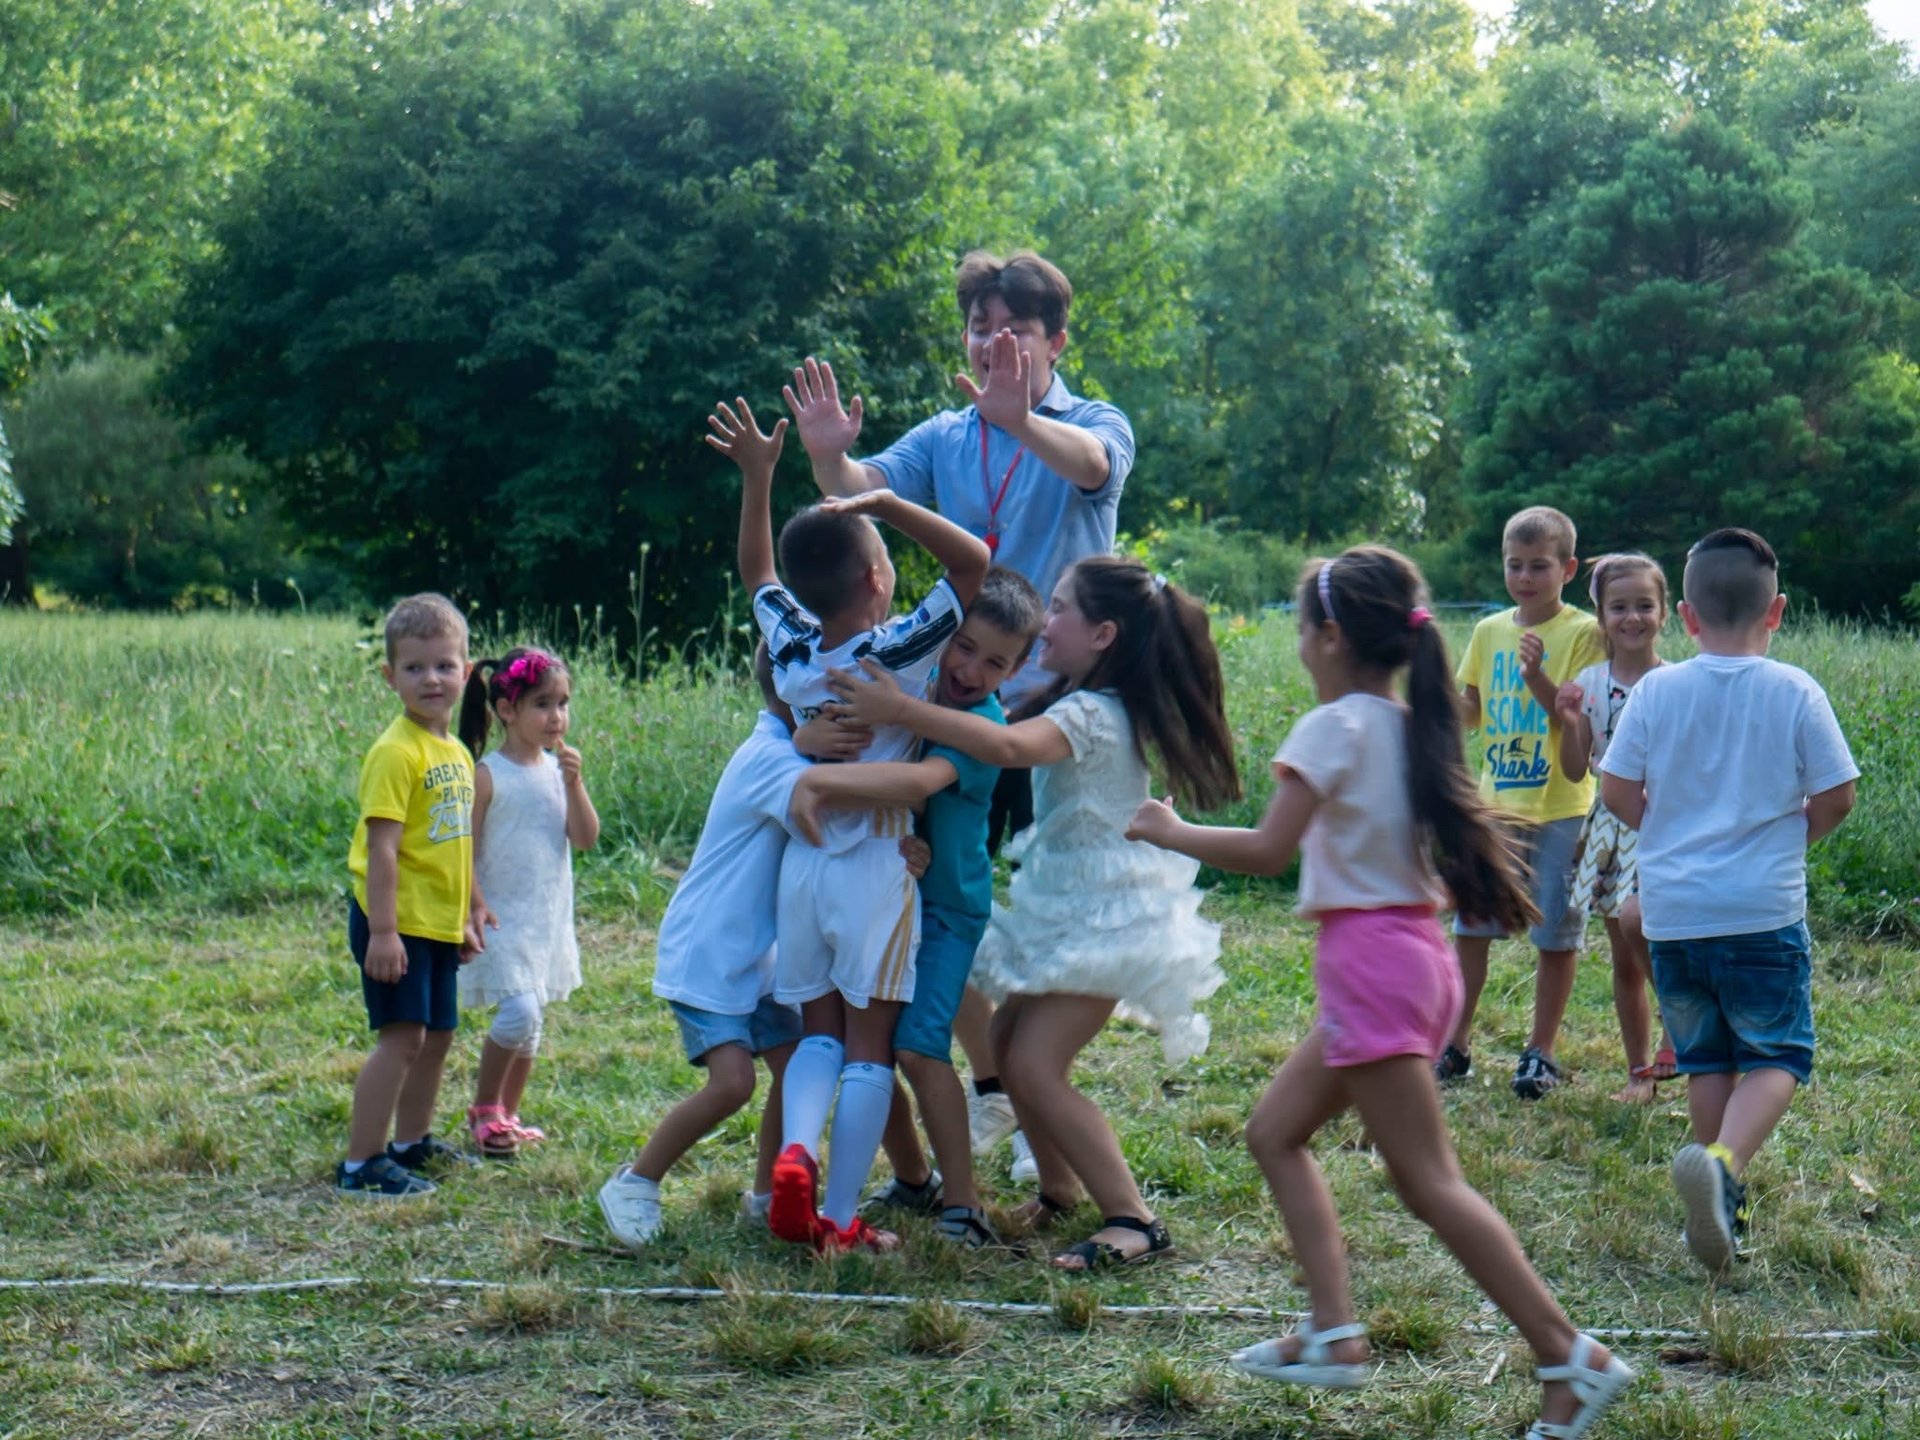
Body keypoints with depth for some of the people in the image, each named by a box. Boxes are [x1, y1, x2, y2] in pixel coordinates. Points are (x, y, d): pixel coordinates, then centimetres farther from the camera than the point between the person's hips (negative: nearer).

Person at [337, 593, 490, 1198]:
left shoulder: (456, 752, 11)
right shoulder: (397, 752, -16)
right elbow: (382, 845, -21)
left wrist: (470, 912, 22)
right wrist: (383, 931, -24)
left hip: (438, 922, 9)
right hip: (397, 921, -9)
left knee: (437, 1033, 17)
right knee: (402, 1034, -11)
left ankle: (411, 1142, 33)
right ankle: (360, 1164, -5)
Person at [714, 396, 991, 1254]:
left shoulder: (791, 648, 0)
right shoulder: (902, 650, -14)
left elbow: (758, 571, 19)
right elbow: (975, 562, -12)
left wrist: (757, 480, 20)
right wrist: (887, 505, -15)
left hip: (803, 864, 4)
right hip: (876, 870, -4)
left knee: (820, 1032, 14)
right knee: (869, 1045, 3)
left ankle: (796, 1151, -13)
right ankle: (838, 1218, 1)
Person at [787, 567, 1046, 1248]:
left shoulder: (984, 725, -20)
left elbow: (920, 781, -38)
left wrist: (822, 779, -44)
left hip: (945, 906, -6)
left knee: (917, 1044, -18)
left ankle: (963, 1205, -10)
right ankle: (914, 1179, 25)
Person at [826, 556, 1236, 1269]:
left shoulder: (1095, 714, -24)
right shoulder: (1072, 703, 10)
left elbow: (1008, 746, -42)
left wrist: (902, 710, -45)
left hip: (1107, 916, -10)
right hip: (1067, 906, 10)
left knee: (1035, 1065, -14)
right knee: (1008, 1043, 13)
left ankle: (1134, 1222, -12)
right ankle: (1059, 1192, 28)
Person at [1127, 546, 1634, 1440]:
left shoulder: (1335, 727, -13)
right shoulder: (1409, 727, 12)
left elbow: (1266, 851, -18)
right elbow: (1442, 857, 14)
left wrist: (1171, 832, -5)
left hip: (1368, 957, -9)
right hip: (1414, 951, 10)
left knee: (1428, 1181, -7)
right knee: (1275, 1131, 16)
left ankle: (1571, 1358, -8)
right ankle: (1334, 1333, 13)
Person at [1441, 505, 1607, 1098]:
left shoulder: (1583, 633, -7)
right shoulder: (1489, 631, 8)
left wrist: (1537, 676, -27)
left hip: (1559, 809, -5)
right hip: (1494, 804, 5)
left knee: (1556, 936, 3)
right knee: (1470, 927, 7)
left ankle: (1541, 1052, 14)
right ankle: (1455, 1044, 18)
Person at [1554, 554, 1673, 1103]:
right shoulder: (1589, 683, 3)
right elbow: (1575, 771, 3)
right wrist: (1570, 722, -12)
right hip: (1609, 822, 4)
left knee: (1635, 918, -29)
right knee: (1624, 959, 8)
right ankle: (1640, 1072, 18)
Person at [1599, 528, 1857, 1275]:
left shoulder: (1657, 690, -1)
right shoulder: (1794, 692, -5)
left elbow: (1618, 791, -1)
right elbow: (1835, 798, -3)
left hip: (1673, 910, 3)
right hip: (1764, 909, -3)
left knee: (1705, 1059, 15)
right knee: (1776, 1056, 4)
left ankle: (1723, 1208, 17)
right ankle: (1722, 1161, -23)